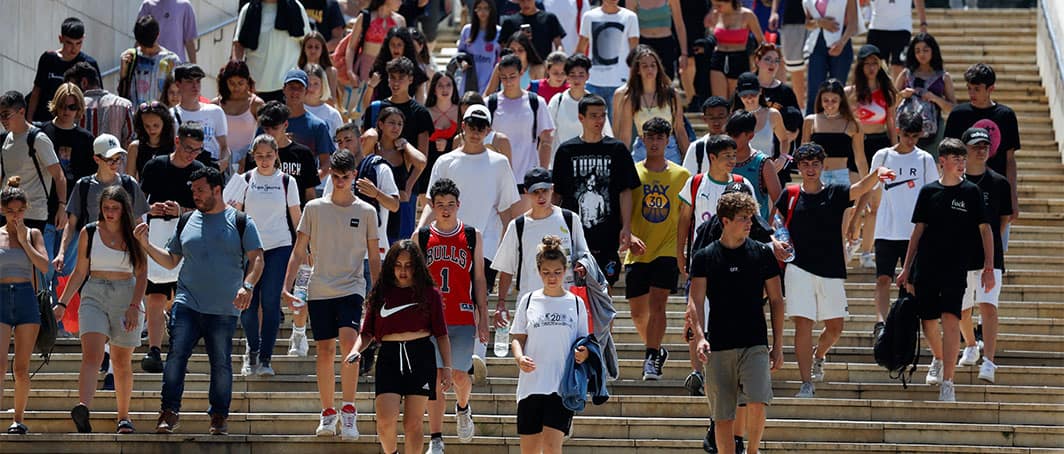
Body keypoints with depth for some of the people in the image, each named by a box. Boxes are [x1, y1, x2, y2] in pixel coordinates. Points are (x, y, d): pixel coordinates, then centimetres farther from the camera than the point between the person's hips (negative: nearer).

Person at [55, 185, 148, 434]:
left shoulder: (134, 235, 3)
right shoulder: (89, 233, 5)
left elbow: (142, 274, 0)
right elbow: (80, 271, 11)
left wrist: (134, 306, -12)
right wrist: (62, 303, 8)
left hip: (126, 298, 1)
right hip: (94, 297, 0)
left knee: (122, 362, 8)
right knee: (91, 354, -20)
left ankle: (124, 416, 23)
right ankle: (83, 409, -40)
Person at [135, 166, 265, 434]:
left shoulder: (240, 222, 4)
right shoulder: (186, 222, 14)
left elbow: (256, 259, -1)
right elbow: (170, 261, 19)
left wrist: (248, 286, -17)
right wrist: (146, 245, 5)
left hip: (224, 309, -2)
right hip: (187, 302, 2)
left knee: (221, 363, 2)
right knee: (176, 355, -11)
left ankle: (219, 417, 13)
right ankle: (169, 412, -8)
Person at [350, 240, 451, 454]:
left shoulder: (429, 293, 6)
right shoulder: (381, 294, 9)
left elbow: (441, 334, 7)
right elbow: (367, 332, 11)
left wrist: (446, 367, 0)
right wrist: (355, 350, -8)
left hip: (421, 358, -1)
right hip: (389, 357, 1)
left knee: (413, 423, 0)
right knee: (385, 421, -10)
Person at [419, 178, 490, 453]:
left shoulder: (472, 237, 5)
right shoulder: (421, 237, 4)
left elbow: (479, 279, 8)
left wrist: (483, 320, 4)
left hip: (463, 318, 0)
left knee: (459, 375, -2)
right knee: (436, 377, -2)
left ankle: (463, 408, 33)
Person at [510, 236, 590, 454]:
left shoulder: (575, 303, 5)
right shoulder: (528, 301, 7)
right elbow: (517, 338, 8)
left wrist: (583, 353, -12)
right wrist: (519, 357, -12)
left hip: (563, 387, -2)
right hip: (531, 384, 2)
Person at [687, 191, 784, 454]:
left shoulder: (762, 254, 5)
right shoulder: (705, 257, 3)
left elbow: (776, 301, 10)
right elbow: (695, 302, -2)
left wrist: (778, 345, 7)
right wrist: (699, 337, -18)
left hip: (755, 345, 0)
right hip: (719, 348, 0)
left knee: (757, 404, -18)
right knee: (723, 417, 2)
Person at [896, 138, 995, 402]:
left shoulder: (971, 192, 2)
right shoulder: (929, 191, 6)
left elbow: (985, 230, 3)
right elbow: (918, 231, 11)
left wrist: (989, 268, -4)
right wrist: (907, 269, 9)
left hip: (955, 269, -2)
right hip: (925, 268, 2)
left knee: (950, 320, -15)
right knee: (927, 322, 7)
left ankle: (947, 383, -14)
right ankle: (938, 360, 38)